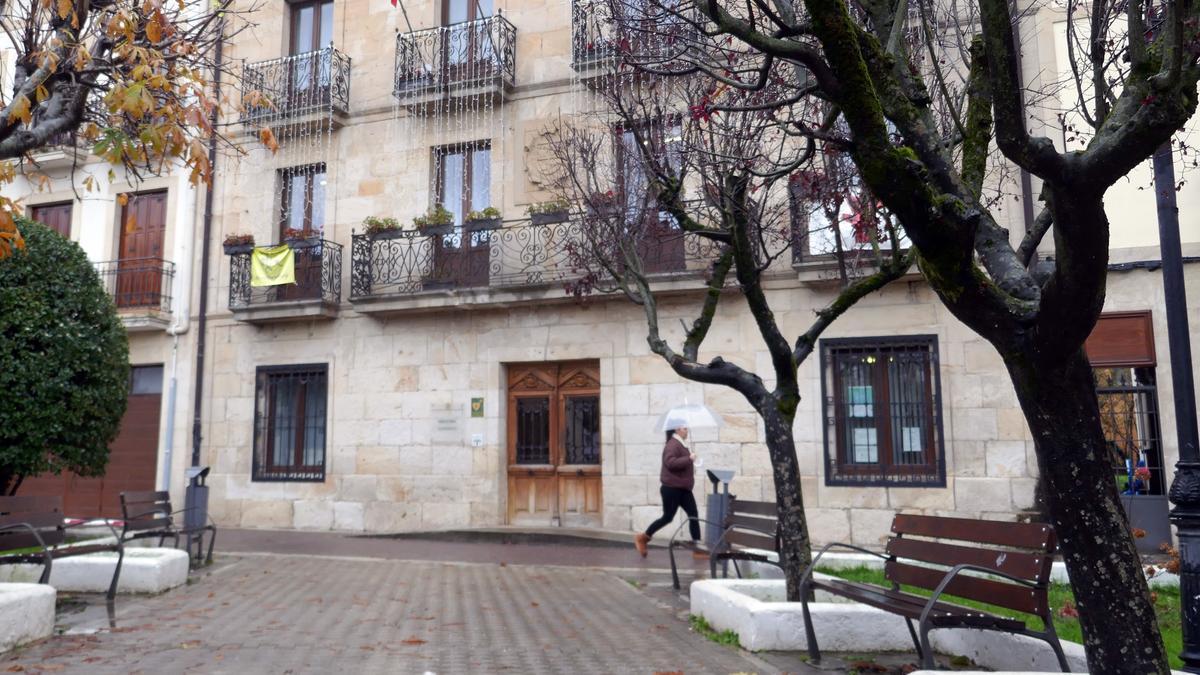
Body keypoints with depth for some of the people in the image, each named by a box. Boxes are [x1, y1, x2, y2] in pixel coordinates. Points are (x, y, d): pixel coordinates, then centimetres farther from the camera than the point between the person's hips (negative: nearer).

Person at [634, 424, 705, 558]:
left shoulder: (681, 444, 15)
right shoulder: (672, 445, -17)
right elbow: (670, 462, -32)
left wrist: (690, 462, 14)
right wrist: (689, 459, -29)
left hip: (683, 488, 9)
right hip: (672, 488, -9)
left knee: (694, 515, 1)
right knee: (668, 517, -2)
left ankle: (696, 547, 3)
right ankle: (642, 538, 14)